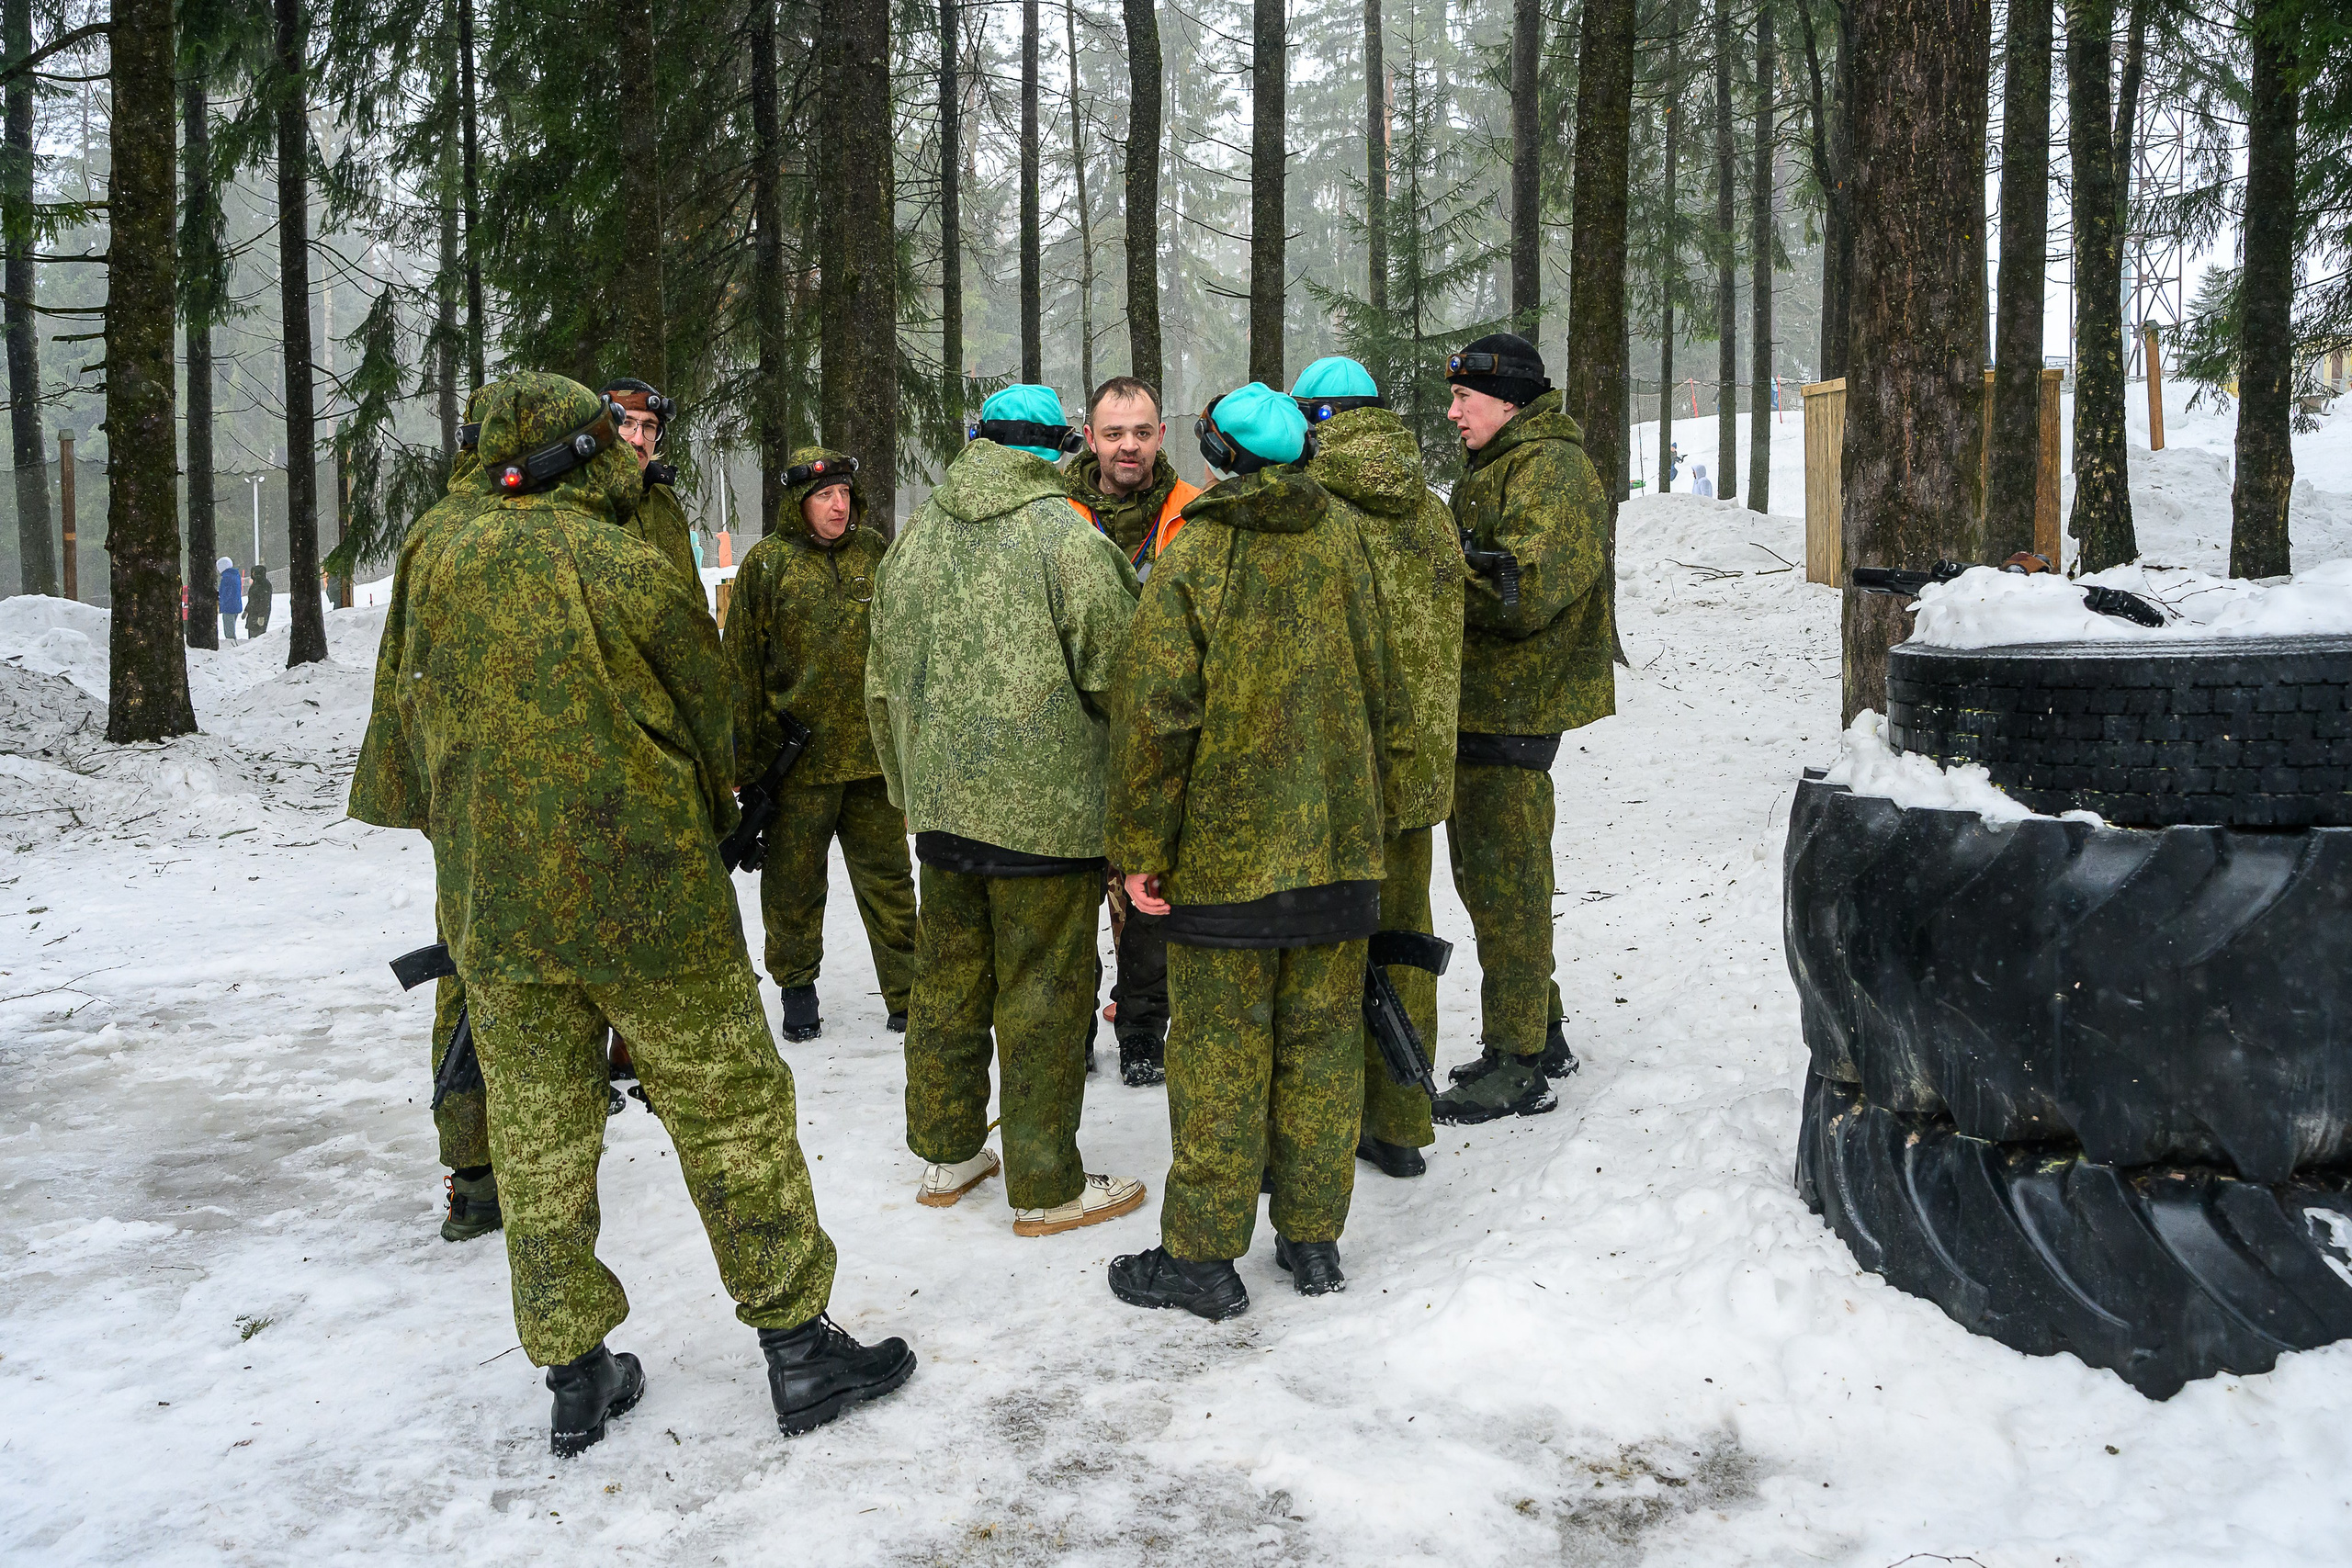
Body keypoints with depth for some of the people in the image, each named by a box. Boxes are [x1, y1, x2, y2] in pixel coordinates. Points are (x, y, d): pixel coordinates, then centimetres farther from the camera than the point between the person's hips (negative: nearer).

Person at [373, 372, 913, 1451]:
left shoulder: (440, 566, 2)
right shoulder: (625, 566, -12)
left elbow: (420, 721, 13)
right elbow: (709, 719, -2)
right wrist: (707, 820, 17)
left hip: (491, 902, 5)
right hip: (643, 892, -5)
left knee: (537, 1135, 12)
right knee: (731, 1111, 7)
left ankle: (574, 1375, 22)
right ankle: (798, 1348, 15)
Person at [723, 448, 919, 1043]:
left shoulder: (875, 553, 8)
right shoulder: (768, 562, -1)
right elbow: (743, 664, 0)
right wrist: (746, 757, -3)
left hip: (874, 750, 2)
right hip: (799, 755, -2)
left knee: (886, 874, 6)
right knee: (794, 880, 9)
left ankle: (907, 994, 14)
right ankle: (797, 984, 27)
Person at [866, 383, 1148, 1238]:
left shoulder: (913, 538, 8)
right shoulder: (1069, 539, -13)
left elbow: (882, 685, 15)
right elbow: (1116, 679, -13)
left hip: (941, 804, 6)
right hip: (1047, 808, -6)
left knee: (948, 979, 17)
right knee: (1044, 994, 3)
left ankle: (945, 1153, 31)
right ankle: (1044, 1186, 13)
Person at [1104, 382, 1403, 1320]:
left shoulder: (1189, 560, -10)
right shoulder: (1339, 545, 5)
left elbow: (1158, 715, -15)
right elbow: (1378, 692, 11)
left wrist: (1141, 848, -8)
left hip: (1225, 853, -4)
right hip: (1337, 845, 5)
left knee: (1219, 1054, 3)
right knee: (1321, 1042, 12)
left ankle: (1203, 1255, 12)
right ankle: (1312, 1241, 21)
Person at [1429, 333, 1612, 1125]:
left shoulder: (1551, 471, -14)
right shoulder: (1500, 467, 20)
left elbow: (1523, 590, -26)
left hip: (1511, 712, -11)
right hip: (1480, 704, 11)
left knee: (1505, 882, -4)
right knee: (1487, 875, 18)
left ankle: (1519, 1066, 6)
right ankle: (1538, 1031, 31)